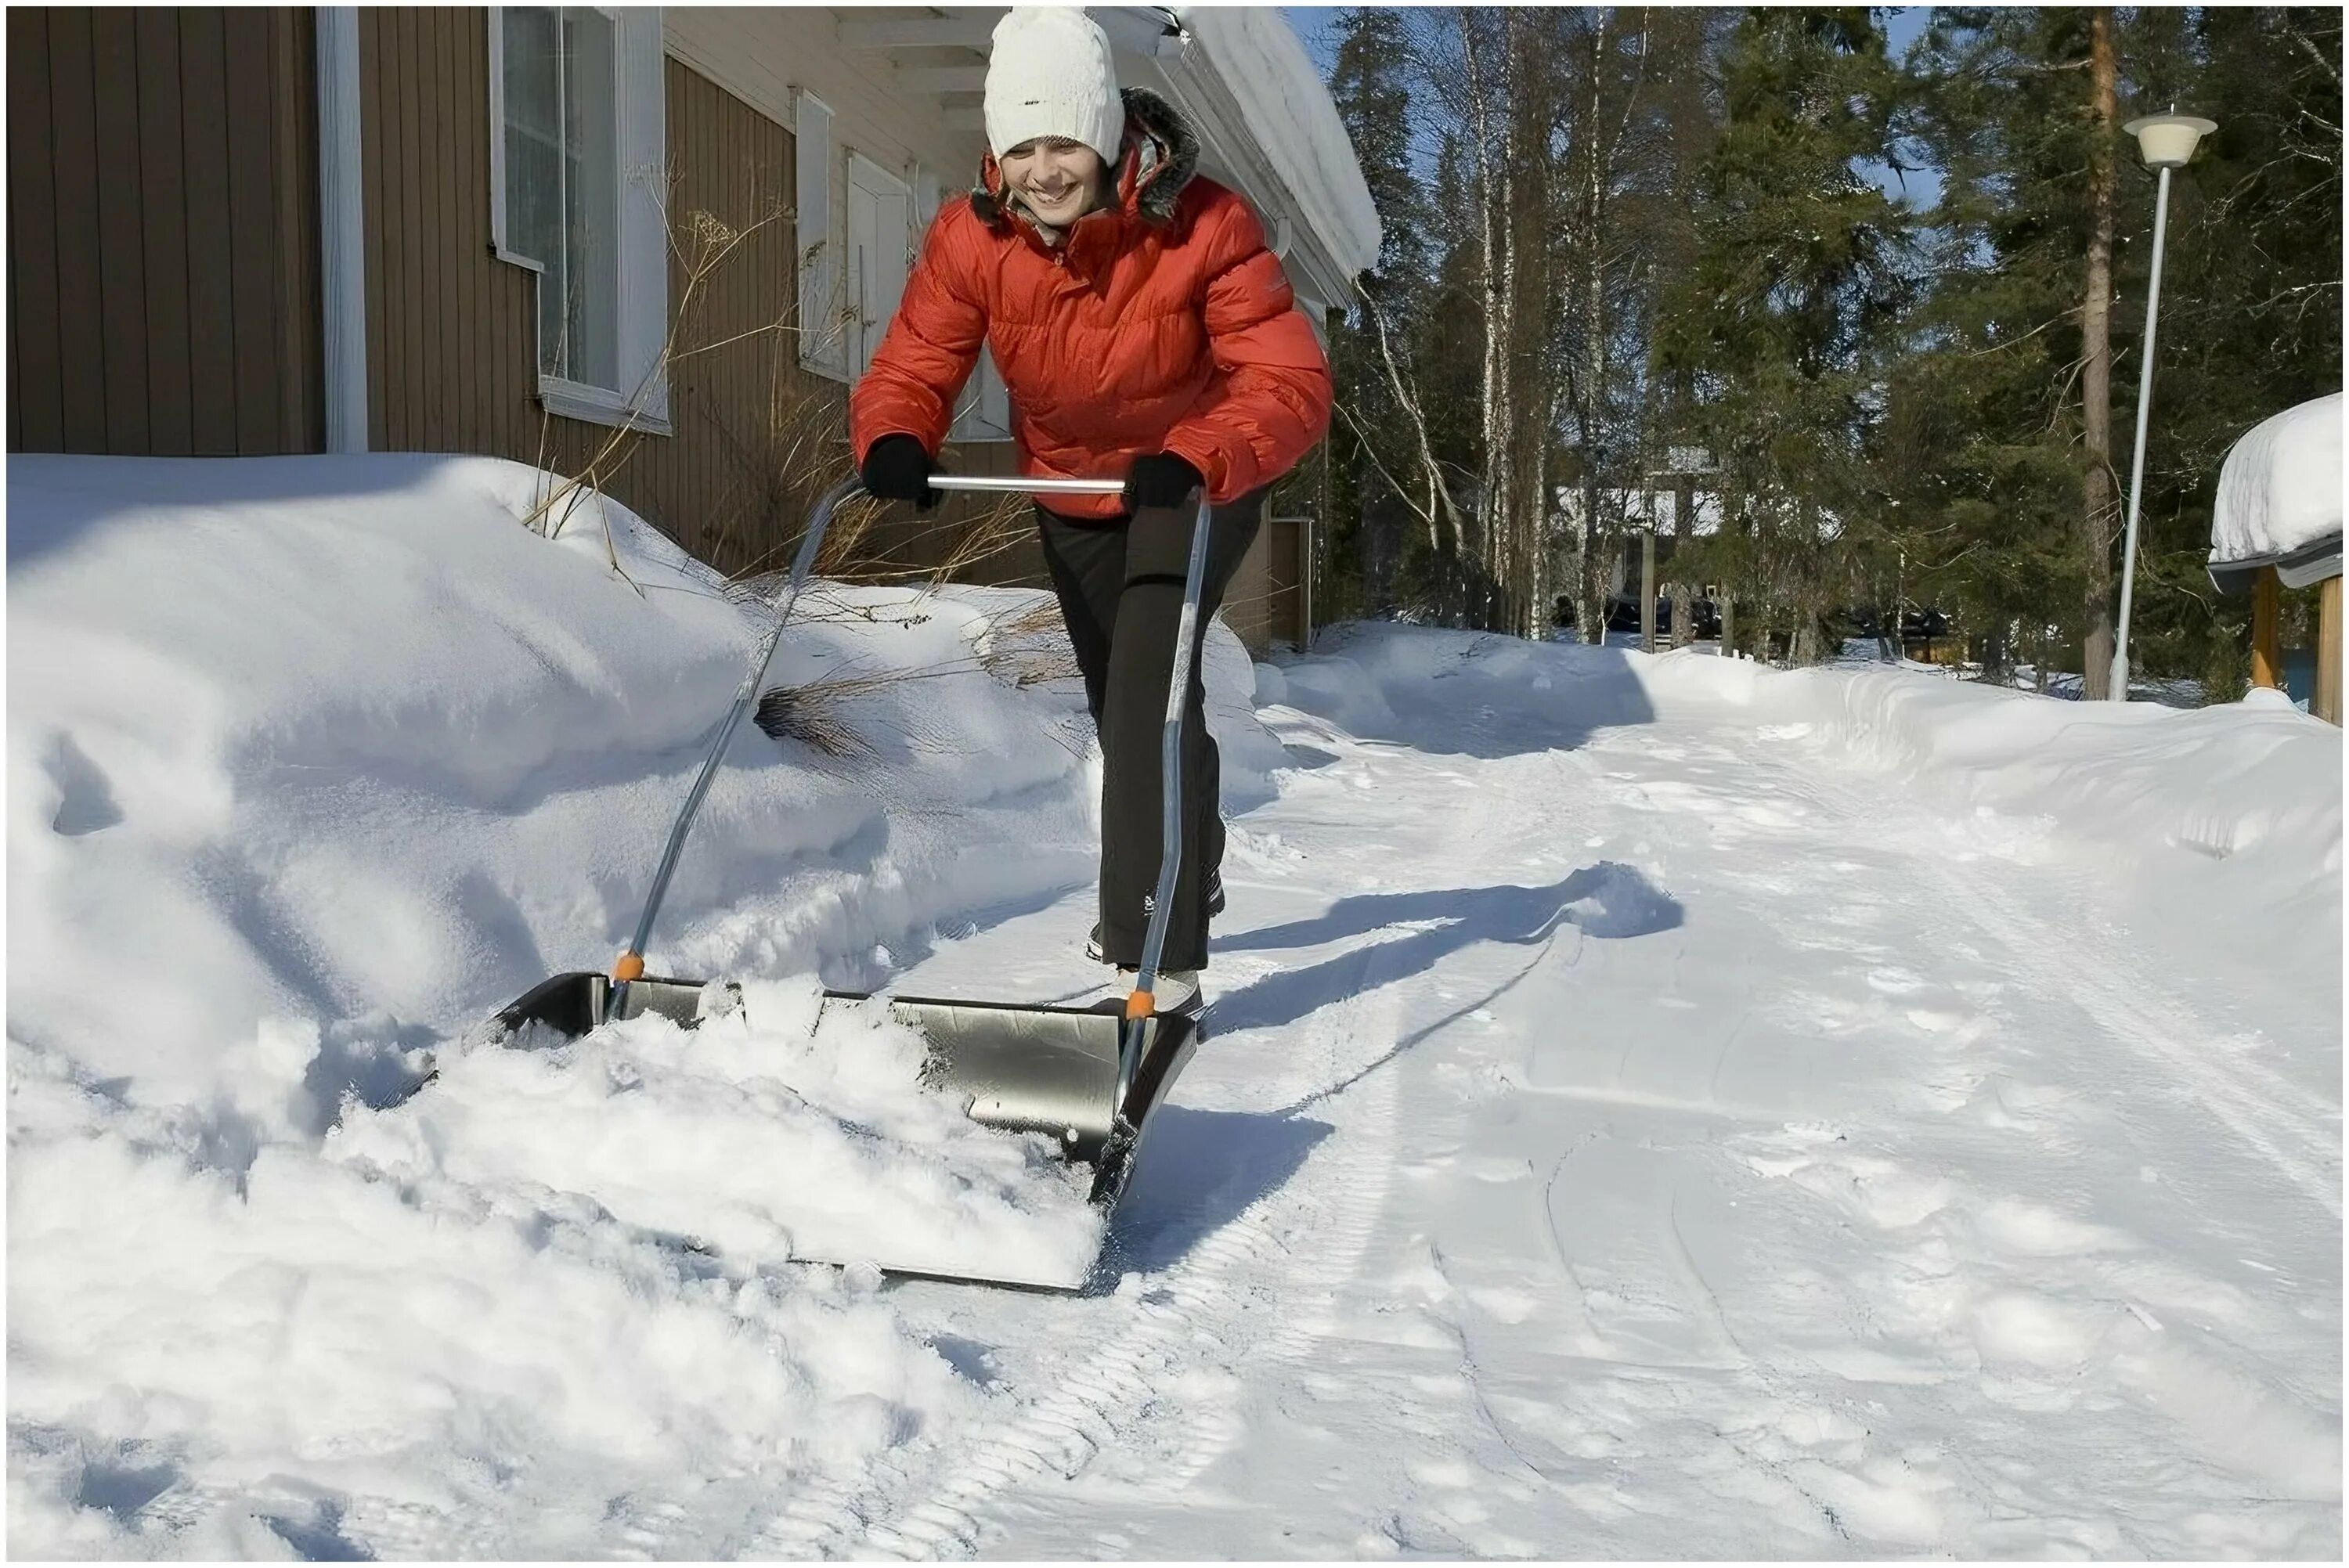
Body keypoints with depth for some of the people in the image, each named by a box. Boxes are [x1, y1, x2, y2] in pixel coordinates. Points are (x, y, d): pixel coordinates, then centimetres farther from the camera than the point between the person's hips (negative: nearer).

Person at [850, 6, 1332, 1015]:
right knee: (1119, 699, 20)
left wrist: (1195, 462, -55)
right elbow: (912, 370, -21)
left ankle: (1159, 956, -19)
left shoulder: (1204, 227, -30)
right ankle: (1190, 876, 48)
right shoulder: (970, 238, -20)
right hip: (1068, 487, 5)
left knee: (1147, 678, -25)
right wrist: (894, 442, -44)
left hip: (1196, 476, -5)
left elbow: (1290, 383, -37)